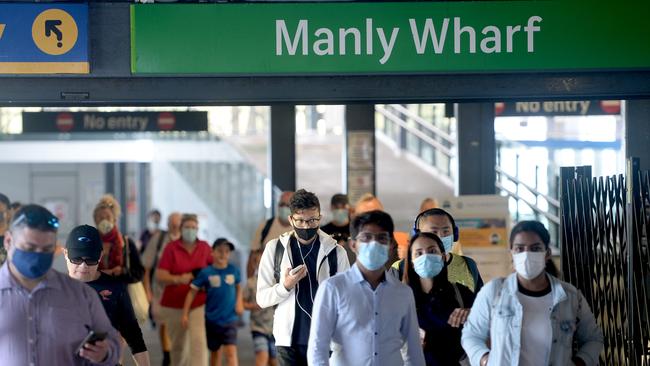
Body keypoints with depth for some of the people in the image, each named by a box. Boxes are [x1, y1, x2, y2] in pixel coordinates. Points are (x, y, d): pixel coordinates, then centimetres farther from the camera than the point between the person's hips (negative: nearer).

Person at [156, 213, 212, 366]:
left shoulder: (205, 248, 4)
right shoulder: (171, 248, -1)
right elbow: (160, 275, -7)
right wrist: (179, 279, -22)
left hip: (198, 304, 0)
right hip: (174, 305, 0)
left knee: (198, 342, -16)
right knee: (178, 345, 12)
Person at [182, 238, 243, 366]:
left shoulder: (234, 271, -1)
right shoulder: (206, 273, -7)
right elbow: (192, 292, -4)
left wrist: (239, 303, 3)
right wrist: (185, 314, -6)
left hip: (230, 319, 0)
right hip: (212, 319, 0)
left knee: (231, 351, -14)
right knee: (215, 352, 15)